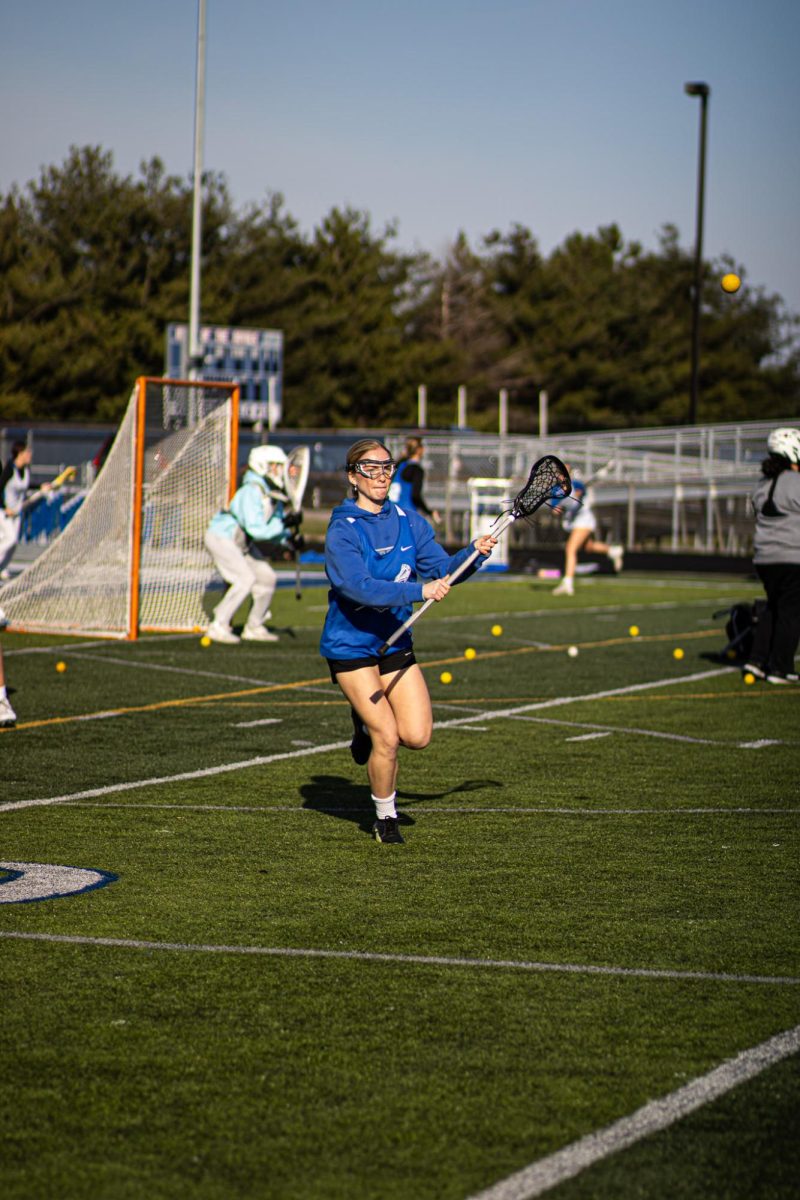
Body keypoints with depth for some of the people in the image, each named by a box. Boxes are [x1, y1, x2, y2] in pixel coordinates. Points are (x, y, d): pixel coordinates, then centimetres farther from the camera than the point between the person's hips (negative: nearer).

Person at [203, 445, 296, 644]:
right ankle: (218, 627, -18)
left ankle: (253, 628, 20)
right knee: (245, 579, -23)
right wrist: (282, 524, -32)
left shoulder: (275, 494, 1)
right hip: (220, 537, -9)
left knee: (267, 578, 7)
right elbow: (256, 530, -34)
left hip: (242, 543, 9)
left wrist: (289, 538, -8)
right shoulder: (252, 492, -27)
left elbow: (273, 531, 9)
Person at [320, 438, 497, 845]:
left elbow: (443, 570, 3)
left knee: (417, 736, -5)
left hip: (395, 642, 5)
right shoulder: (342, 530, -15)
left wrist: (474, 553, -16)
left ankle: (368, 723, 27)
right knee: (387, 739, -10)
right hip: (350, 646, -5)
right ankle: (385, 818, 13)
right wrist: (419, 591, -35)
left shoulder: (409, 521, 3)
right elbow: (359, 587, -28)